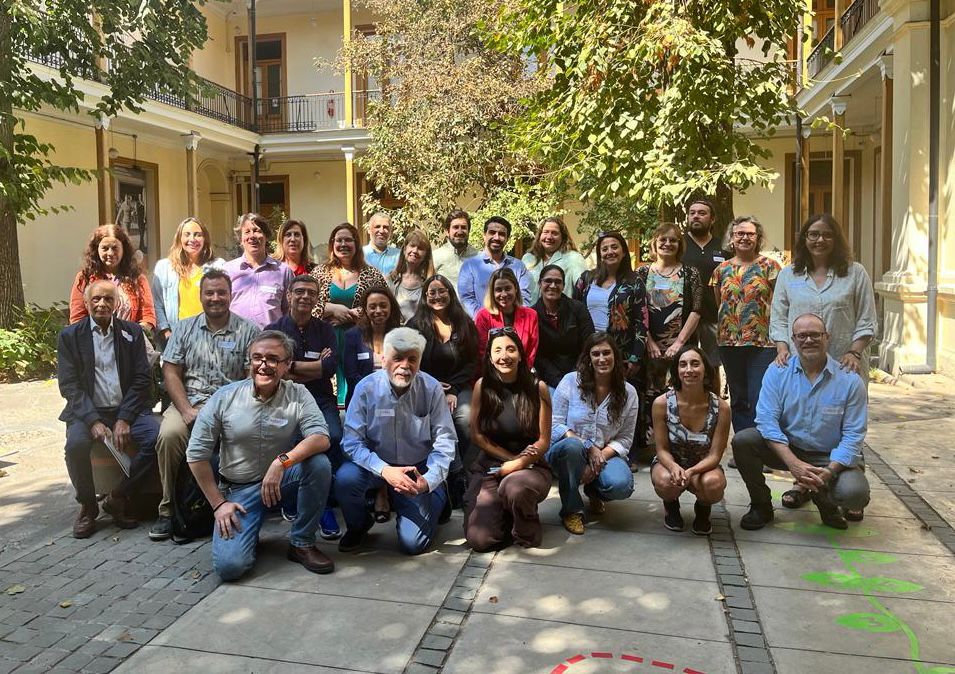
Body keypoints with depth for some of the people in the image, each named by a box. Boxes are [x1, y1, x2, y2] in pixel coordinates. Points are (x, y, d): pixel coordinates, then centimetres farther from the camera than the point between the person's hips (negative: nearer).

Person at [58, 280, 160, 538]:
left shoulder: (132, 332, 8)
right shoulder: (69, 336, 5)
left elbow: (141, 379, 1)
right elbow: (69, 385, -3)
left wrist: (124, 419, -12)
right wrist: (93, 421, -18)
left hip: (127, 410, 1)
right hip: (88, 411, -1)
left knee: (157, 437, -26)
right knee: (76, 444, -31)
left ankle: (118, 498, -5)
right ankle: (87, 506, -4)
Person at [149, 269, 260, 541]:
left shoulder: (249, 331, 6)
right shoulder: (184, 328, 14)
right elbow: (171, 373, 6)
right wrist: (187, 410, -9)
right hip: (189, 400, 2)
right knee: (169, 434, -28)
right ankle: (168, 508, -11)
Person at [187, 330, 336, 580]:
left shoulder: (298, 395, -7)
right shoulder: (225, 397, -8)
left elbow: (321, 438, -20)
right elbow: (197, 454, -3)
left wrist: (282, 461, -36)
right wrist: (218, 504, -5)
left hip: (284, 483, 1)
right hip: (239, 489, -1)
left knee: (319, 463, -29)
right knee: (229, 565, -20)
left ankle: (302, 543, -8)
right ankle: (248, 532, 18)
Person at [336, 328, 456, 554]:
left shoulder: (432, 389, -13)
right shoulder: (366, 388, -14)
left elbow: (445, 441, -12)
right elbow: (352, 442, -17)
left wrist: (429, 480, -27)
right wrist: (385, 470, -31)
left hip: (418, 469, -1)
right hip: (376, 464, 1)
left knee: (413, 544, -9)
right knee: (345, 478, -31)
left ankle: (438, 497, 25)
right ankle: (357, 527, 4)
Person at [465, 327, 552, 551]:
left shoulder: (537, 388, -6)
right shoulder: (483, 386, -3)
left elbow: (543, 441, -4)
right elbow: (477, 435, 0)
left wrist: (517, 464, -18)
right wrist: (512, 457, -9)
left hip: (531, 467, -1)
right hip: (489, 467, 2)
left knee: (514, 487, -38)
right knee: (479, 540, -16)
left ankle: (527, 532, -3)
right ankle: (508, 515, 19)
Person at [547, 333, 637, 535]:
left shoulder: (628, 393, -1)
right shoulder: (570, 381, -8)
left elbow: (625, 439, -1)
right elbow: (555, 425, -9)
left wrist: (601, 457, -19)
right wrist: (588, 448, -20)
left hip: (606, 454, 2)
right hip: (565, 450, -2)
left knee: (621, 485, -30)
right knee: (572, 446, -39)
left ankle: (594, 491, 11)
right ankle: (571, 510, -15)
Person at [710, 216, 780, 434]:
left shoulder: (769, 266, 0)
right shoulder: (722, 269, 9)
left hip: (763, 342, -4)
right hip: (730, 343, 4)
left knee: (759, 400, -8)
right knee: (738, 400, 13)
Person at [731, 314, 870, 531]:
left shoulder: (850, 381, -9)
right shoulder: (777, 372, -6)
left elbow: (853, 435, -11)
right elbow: (767, 420, -16)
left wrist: (829, 471, -25)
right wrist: (793, 463, -28)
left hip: (830, 457, -1)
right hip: (785, 449, 1)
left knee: (855, 493, -29)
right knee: (742, 440, -24)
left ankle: (825, 500, 12)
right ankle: (761, 507, -1)